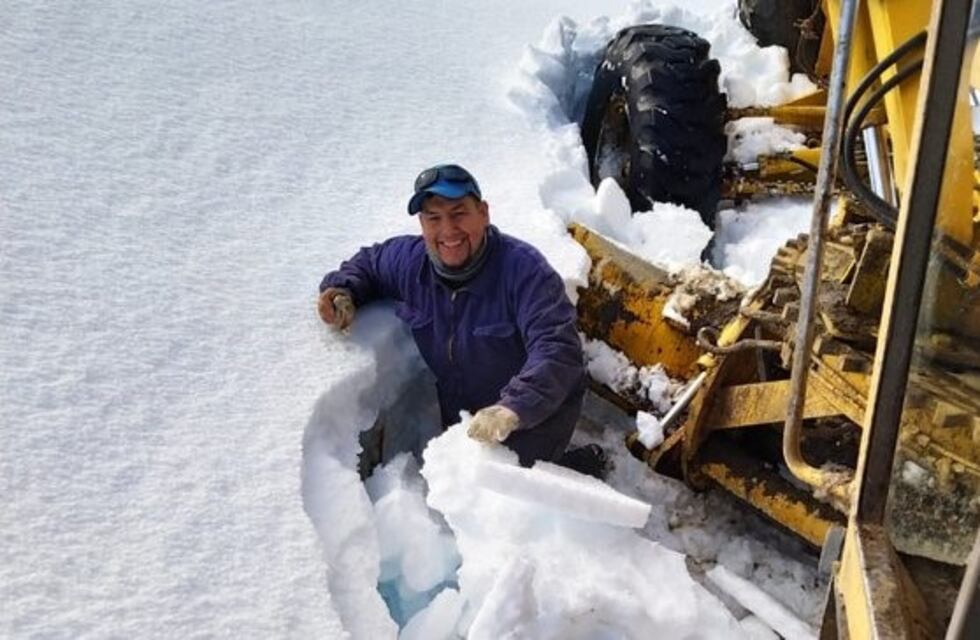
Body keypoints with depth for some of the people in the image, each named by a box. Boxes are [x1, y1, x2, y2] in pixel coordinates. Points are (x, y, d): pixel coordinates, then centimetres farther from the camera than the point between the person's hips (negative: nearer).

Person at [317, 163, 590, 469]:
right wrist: (343, 291, -5)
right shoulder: (408, 261, -5)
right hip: (458, 421, 6)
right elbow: (366, 263, 18)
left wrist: (513, 409, -48)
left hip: (538, 415, -6)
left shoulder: (524, 269, -23)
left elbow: (557, 350, -33)